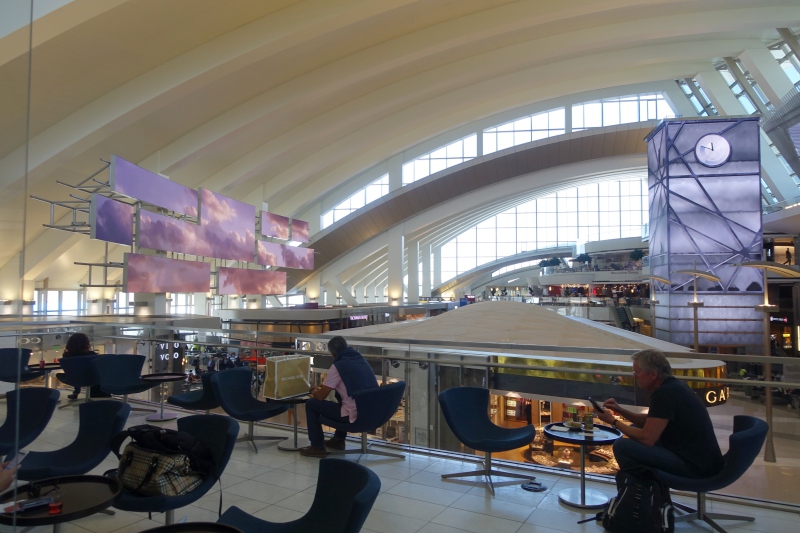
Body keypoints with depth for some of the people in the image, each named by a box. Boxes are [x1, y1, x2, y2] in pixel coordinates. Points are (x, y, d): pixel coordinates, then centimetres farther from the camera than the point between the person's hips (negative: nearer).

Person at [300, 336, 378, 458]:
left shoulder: (338, 365, -11)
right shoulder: (361, 359, 11)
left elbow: (321, 396, -5)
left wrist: (313, 390, 17)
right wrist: (326, 386, 33)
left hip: (355, 416, -8)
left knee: (311, 404, 9)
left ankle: (317, 447, 17)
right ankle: (339, 439, 41)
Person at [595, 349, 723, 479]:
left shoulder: (664, 393, -21)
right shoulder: (672, 386, 9)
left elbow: (646, 438, -20)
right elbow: (649, 422, 21)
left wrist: (614, 422, -8)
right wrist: (620, 410, 8)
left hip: (694, 467, -10)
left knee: (622, 446, -16)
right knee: (636, 432, 19)